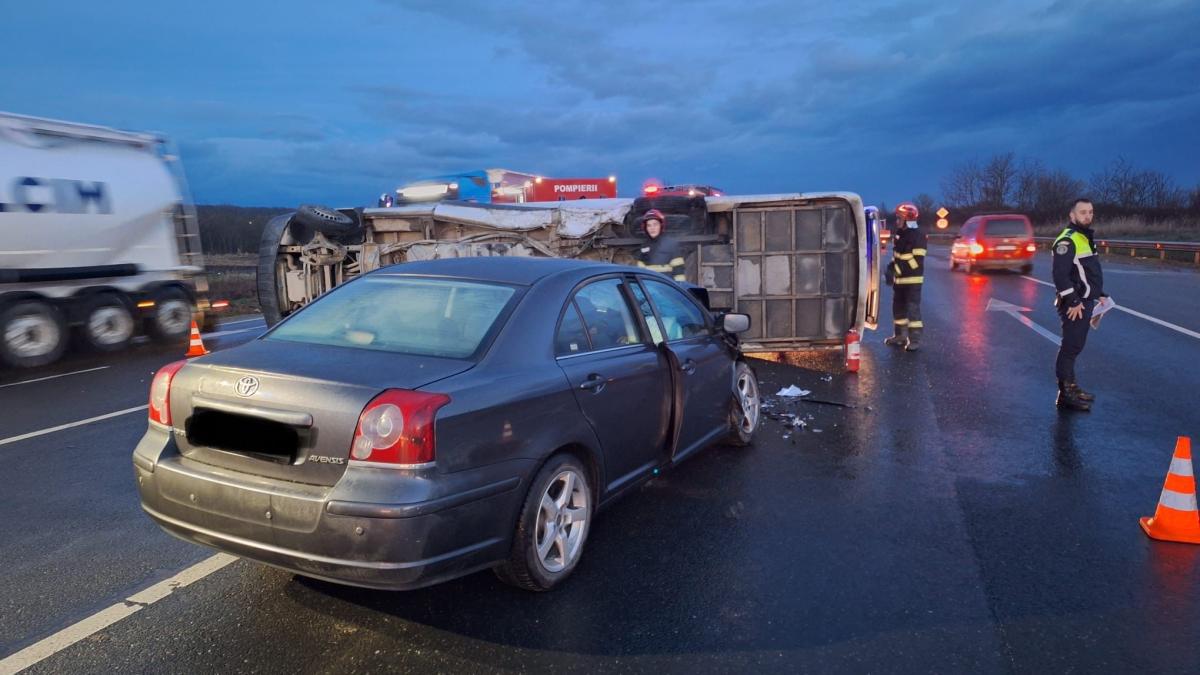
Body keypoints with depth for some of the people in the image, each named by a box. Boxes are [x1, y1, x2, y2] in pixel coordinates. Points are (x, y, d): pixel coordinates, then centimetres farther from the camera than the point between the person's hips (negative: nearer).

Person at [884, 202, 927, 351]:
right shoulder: (899, 233, 11)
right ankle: (900, 336, 26)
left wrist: (897, 269, -21)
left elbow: (917, 261, -19)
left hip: (912, 279, -8)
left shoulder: (918, 236, -14)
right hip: (899, 279, 8)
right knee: (898, 307, 14)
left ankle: (915, 339, -4)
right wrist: (892, 268, 4)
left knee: (913, 309, -8)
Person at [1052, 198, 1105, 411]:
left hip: (1085, 302, 10)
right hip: (1075, 304, -10)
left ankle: (1071, 387, 27)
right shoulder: (1067, 240, -16)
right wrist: (1073, 302, -24)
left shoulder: (1086, 238, 16)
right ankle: (1065, 395, -2)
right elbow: (1060, 274, -24)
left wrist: (1099, 294, 19)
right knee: (1070, 348, -7)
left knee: (1075, 347, 17)